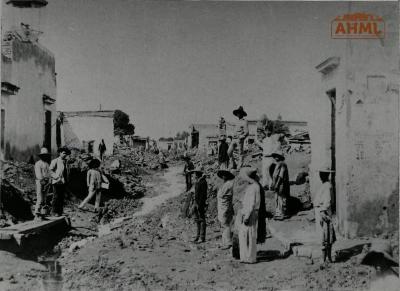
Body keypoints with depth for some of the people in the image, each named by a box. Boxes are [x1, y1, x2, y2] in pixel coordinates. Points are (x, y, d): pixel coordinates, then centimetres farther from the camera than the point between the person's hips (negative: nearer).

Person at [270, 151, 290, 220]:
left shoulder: (282, 164, -11)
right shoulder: (277, 165, 19)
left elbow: (281, 176, -18)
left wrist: (277, 185, -21)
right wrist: (273, 185, 19)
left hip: (281, 185, -10)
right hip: (277, 186, 10)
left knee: (281, 199, -8)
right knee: (277, 199, 12)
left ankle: (283, 214, -6)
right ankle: (278, 214, 17)